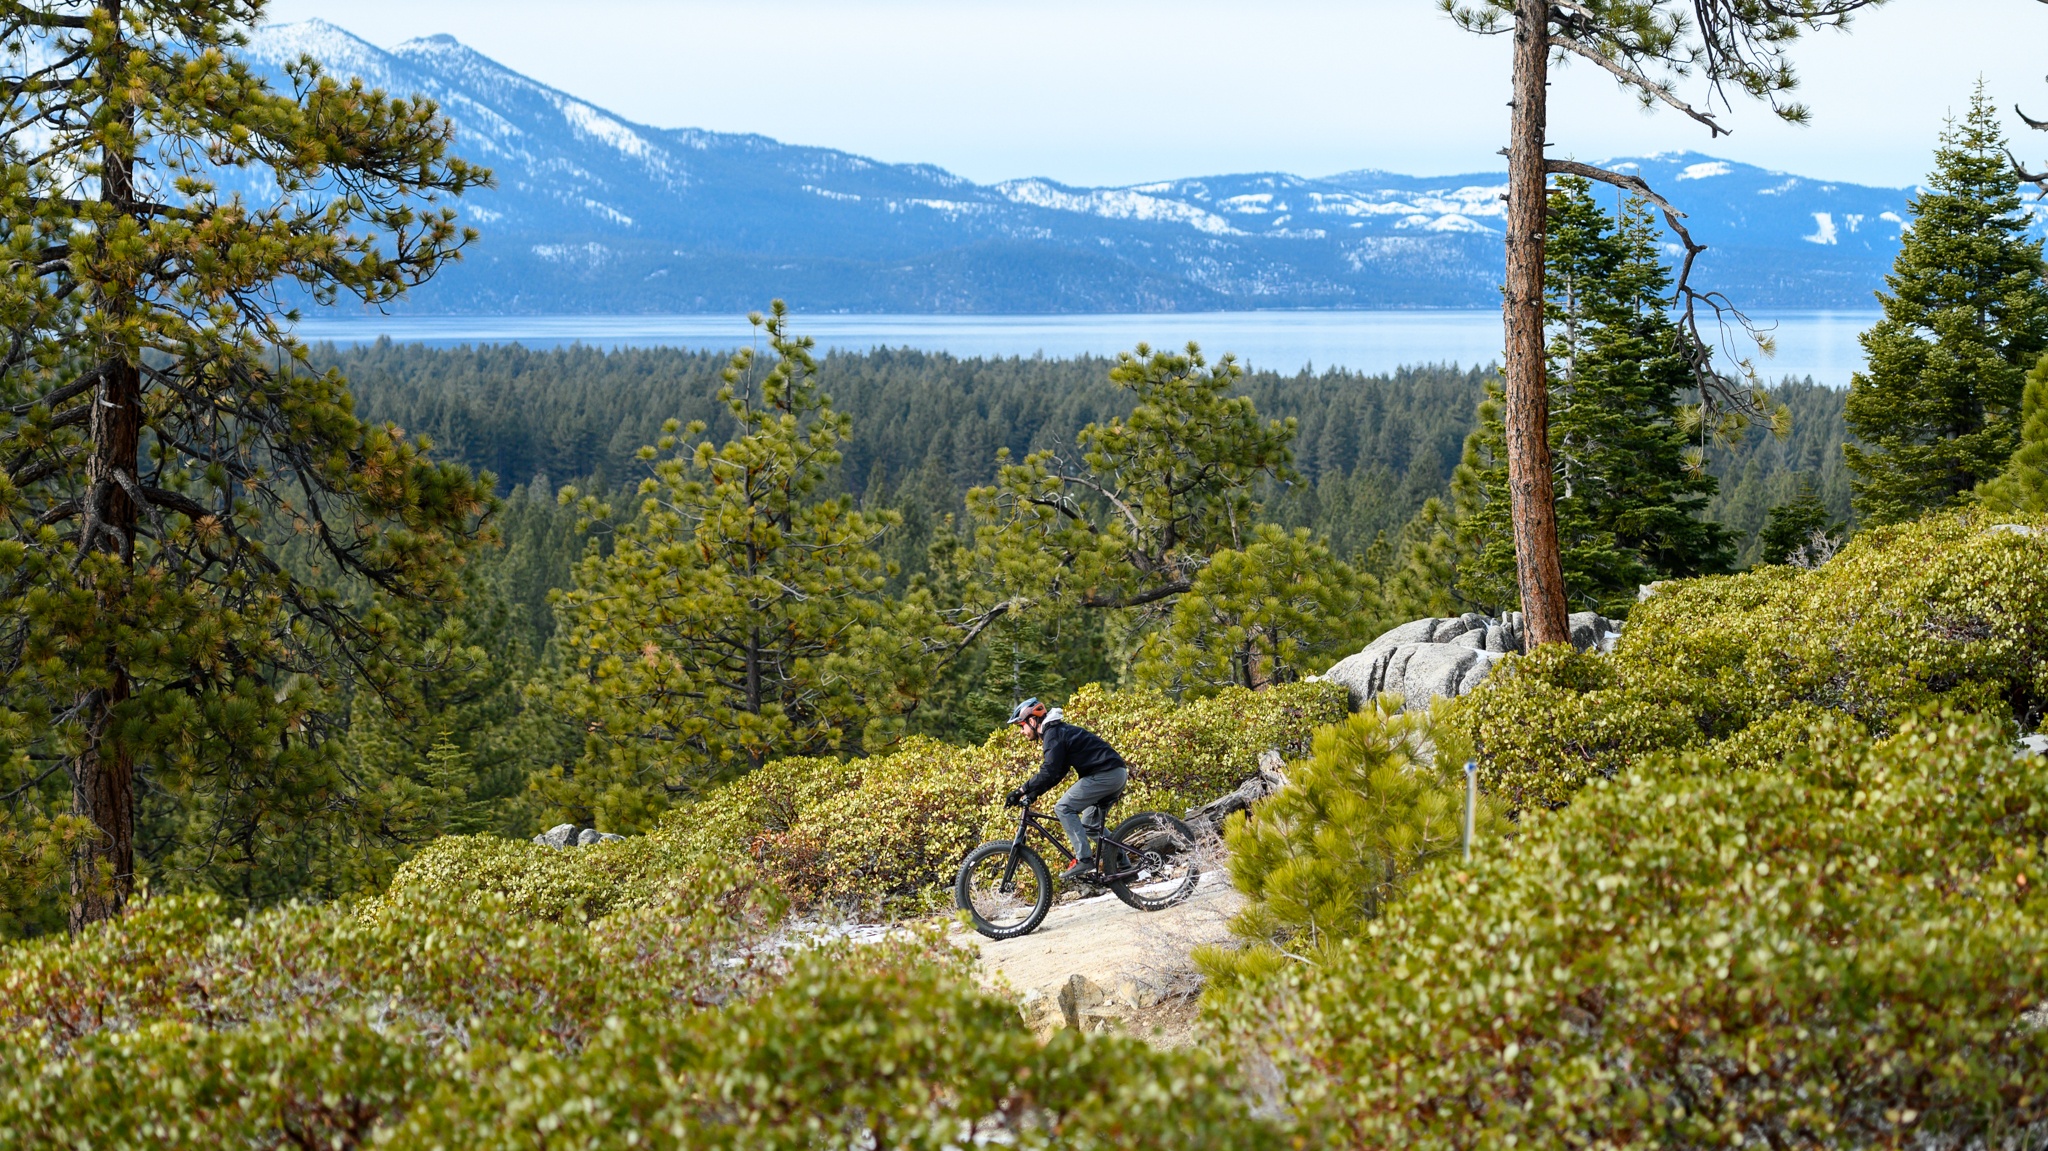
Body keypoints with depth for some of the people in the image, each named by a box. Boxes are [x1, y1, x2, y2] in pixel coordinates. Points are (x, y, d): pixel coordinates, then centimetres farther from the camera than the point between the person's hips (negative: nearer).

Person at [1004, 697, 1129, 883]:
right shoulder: (1059, 730, 22)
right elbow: (1054, 773, 23)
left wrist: (1021, 791, -16)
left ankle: (1084, 859, -16)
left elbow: (1050, 773, -20)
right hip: (1119, 773, 10)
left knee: (1064, 808, -10)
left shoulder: (1053, 734, -9)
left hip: (1105, 775, -10)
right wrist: (1032, 794, 14)